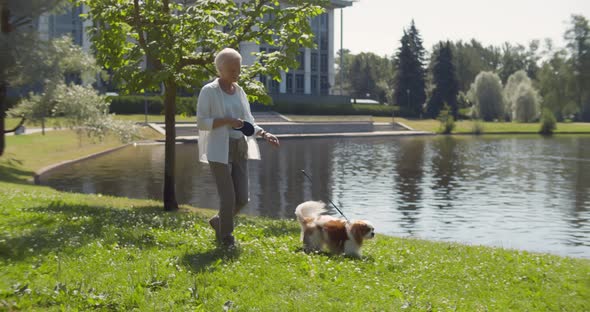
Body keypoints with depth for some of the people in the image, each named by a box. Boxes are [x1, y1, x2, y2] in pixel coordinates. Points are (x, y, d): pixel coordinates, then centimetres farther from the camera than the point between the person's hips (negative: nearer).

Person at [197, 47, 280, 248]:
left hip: (239, 149, 6)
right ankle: (226, 237, 14)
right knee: (228, 198, -7)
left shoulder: (239, 91, 12)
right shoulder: (209, 91, -5)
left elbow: (248, 122, 14)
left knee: (242, 198, 5)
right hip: (219, 151, -6)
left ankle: (218, 222, 32)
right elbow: (201, 123, -9)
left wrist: (264, 134, -3)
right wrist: (227, 121, -19)